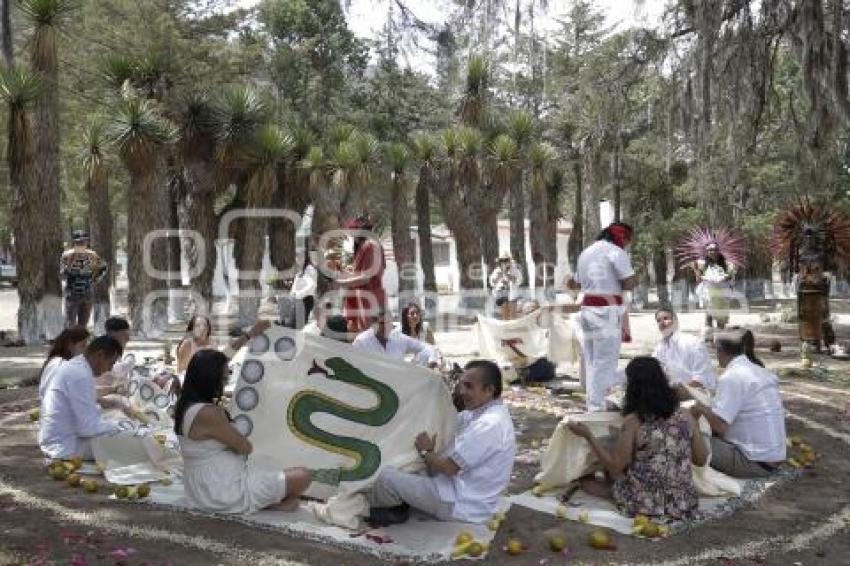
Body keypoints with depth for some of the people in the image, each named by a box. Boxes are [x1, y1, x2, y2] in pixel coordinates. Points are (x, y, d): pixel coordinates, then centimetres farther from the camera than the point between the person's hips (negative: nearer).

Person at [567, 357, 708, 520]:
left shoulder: (633, 421, -14)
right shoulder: (685, 417, -4)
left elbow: (614, 466, -11)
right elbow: (701, 460, 5)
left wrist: (588, 435, -4)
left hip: (644, 506, -3)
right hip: (684, 506, 3)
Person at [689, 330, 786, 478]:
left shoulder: (731, 377, -15)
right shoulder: (764, 373, 10)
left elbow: (719, 426, -21)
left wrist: (702, 409, -2)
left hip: (755, 463, -9)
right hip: (775, 458, 9)